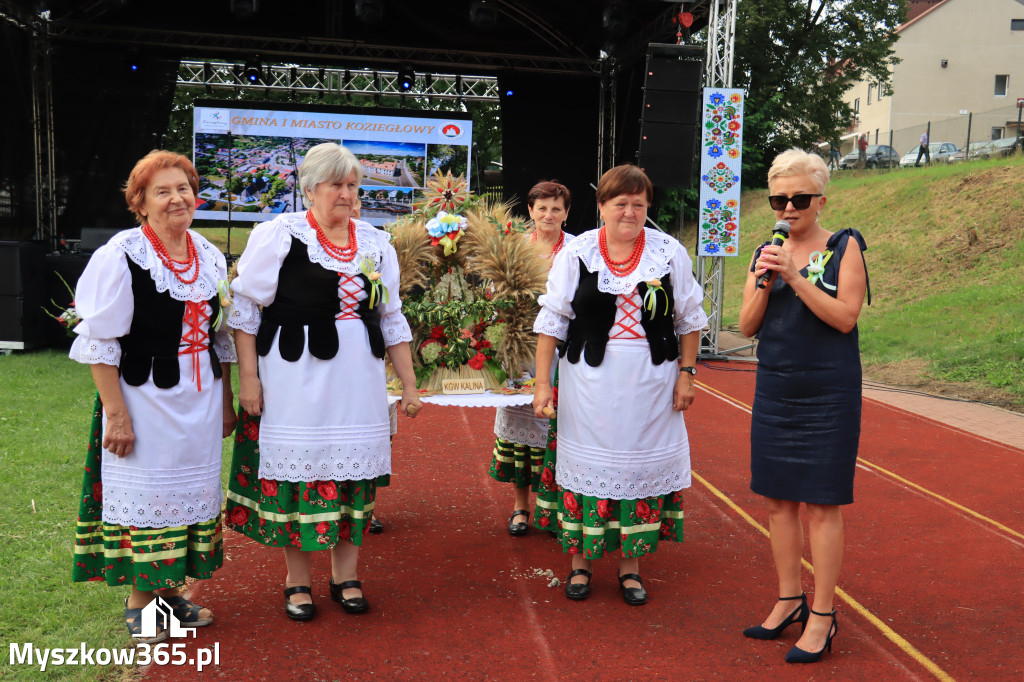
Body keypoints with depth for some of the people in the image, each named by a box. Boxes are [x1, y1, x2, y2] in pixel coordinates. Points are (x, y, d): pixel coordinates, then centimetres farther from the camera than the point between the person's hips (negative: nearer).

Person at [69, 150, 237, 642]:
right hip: (145, 402, -6)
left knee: (192, 494, 13)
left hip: (200, 402, 6)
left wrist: (225, 402, 13)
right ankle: (139, 601, 23)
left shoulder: (211, 258, 7)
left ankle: (169, 590, 31)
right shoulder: (121, 255, -11)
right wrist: (116, 413, -16)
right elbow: (99, 342, -13)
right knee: (146, 493, 4)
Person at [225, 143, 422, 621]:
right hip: (295, 382, -4)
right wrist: (248, 376, -9)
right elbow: (245, 308, -3)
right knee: (295, 475, 3)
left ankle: (346, 576, 25)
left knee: (354, 474, 8)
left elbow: (392, 320, 14)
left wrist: (409, 384, 12)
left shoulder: (376, 243, 10)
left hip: (357, 384, 4)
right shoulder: (279, 235, -3)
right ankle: (297, 582, 21)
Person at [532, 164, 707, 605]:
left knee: (643, 465, 7)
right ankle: (580, 561, 23)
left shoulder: (670, 253, 1)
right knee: (587, 467, 6)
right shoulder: (575, 254, -2)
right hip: (591, 385, -1)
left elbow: (689, 320, 8)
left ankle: (630, 564, 23)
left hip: (650, 385, 1)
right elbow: (552, 320, 0)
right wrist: (543, 381, -4)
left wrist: (686, 373, 2)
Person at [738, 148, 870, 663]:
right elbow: (747, 326, 4)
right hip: (774, 392, 5)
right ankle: (789, 601, 25)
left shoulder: (843, 247, -3)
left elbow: (846, 317, -13)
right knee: (777, 499, 9)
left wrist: (796, 278, -20)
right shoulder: (765, 254, 9)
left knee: (822, 503, 0)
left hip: (828, 394, -5)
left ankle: (822, 617, 12)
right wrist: (765, 283, -12)